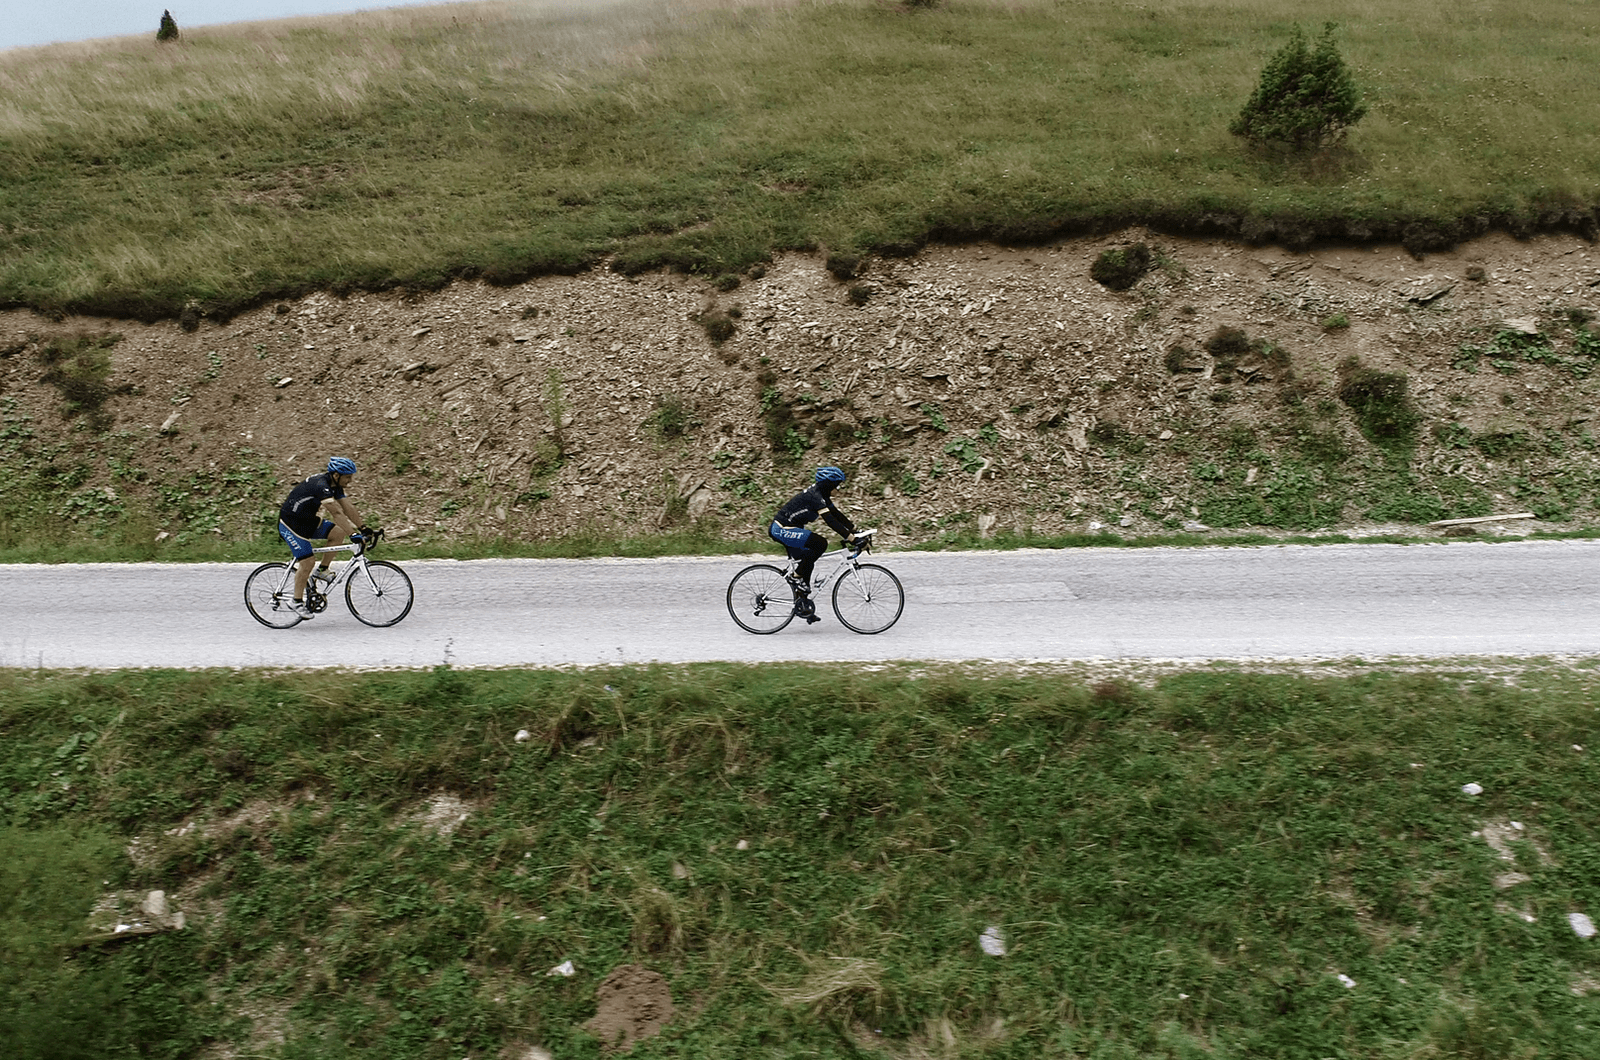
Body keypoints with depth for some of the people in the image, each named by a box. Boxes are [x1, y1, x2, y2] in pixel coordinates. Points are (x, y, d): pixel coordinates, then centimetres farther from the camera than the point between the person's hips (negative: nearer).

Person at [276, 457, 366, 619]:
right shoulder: (320, 486, -30)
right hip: (291, 524, -9)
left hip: (310, 522, 9)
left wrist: (363, 528, -4)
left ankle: (322, 571, 2)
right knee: (307, 561, -13)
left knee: (338, 533, -11)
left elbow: (348, 508, 1)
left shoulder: (335, 485, -1)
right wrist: (353, 534, -43)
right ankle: (298, 603, 0)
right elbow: (337, 513, -38)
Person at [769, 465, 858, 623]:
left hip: (788, 530, 11)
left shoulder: (821, 495, 10)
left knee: (807, 564, 11)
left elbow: (837, 514, 15)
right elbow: (830, 520, -28)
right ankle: (796, 578, -10)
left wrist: (855, 530, 9)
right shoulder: (815, 496, -21)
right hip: (783, 530, -11)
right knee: (820, 543, -21)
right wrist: (849, 536, -30)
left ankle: (801, 605, 18)